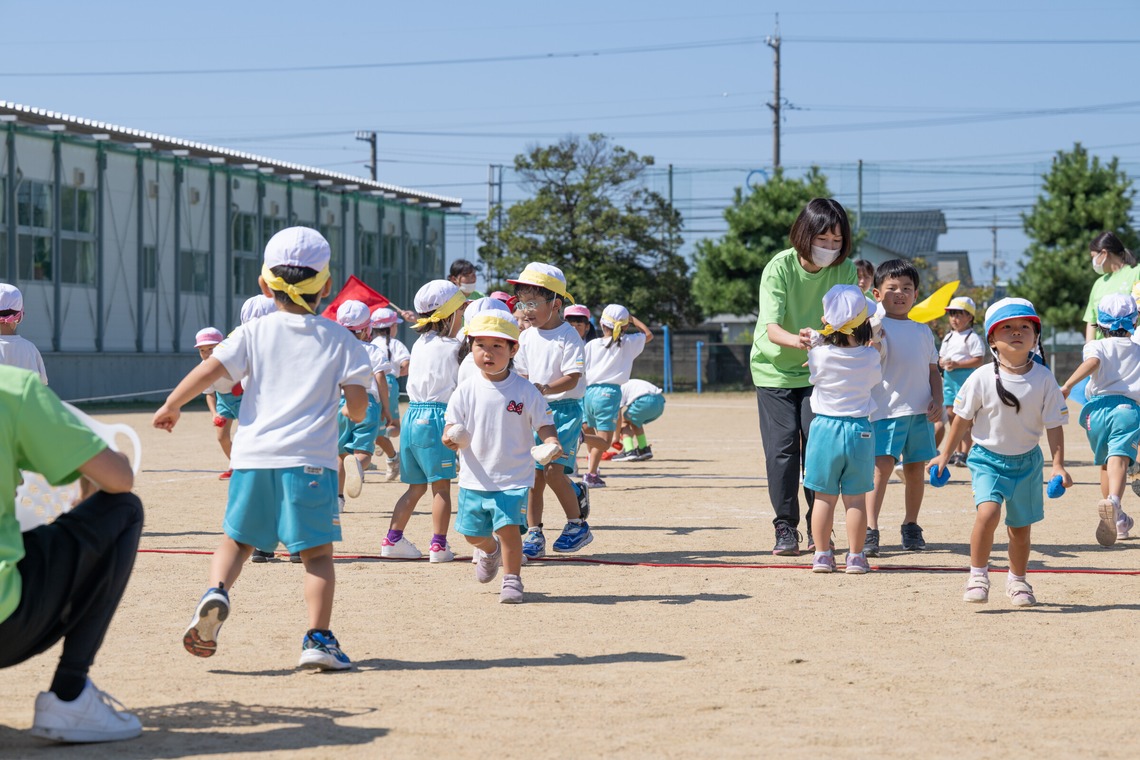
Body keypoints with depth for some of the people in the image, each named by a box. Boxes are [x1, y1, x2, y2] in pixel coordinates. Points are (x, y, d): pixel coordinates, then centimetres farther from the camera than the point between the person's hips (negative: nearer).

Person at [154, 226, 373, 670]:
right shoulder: (340, 339, 5)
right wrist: (354, 414, 22)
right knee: (317, 552, 4)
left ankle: (216, 592, -11)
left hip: (254, 456, 1)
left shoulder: (254, 333, 7)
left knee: (237, 539, 16)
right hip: (311, 458, -1)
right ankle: (318, 638, -8)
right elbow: (357, 405, -2)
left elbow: (208, 371, -3)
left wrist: (171, 406, 12)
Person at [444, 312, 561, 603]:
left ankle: (512, 579, 4)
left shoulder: (525, 391, -6)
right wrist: (452, 439, -24)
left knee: (509, 528, -16)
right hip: (475, 478, 3)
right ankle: (489, 550, 46)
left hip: (513, 479, -3)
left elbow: (544, 424, -3)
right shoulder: (466, 391, -2)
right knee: (472, 533, 11)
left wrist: (551, 442, -25)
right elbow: (451, 431, -1)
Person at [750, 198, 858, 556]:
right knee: (782, 446, -7)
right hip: (775, 369, -2)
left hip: (818, 370, 2)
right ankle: (785, 528, 2)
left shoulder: (845, 271, -11)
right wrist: (795, 340, -51)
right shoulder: (779, 267, -20)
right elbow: (771, 327, -29)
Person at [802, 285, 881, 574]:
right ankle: (855, 556, 7)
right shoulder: (870, 357, -6)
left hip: (825, 428, 0)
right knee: (856, 498, 5)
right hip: (860, 430, 1)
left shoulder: (819, 355, -10)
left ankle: (822, 555, 9)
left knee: (824, 496, 7)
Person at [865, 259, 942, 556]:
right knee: (882, 465, -15)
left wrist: (938, 400, 5)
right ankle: (870, 529, -16)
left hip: (921, 410, 5)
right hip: (888, 409, -5)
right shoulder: (879, 326, -2)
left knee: (916, 468, 10)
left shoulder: (922, 330, 15)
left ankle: (911, 526, 23)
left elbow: (933, 369, 18)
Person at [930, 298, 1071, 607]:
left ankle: (1017, 580, 35)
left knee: (1021, 526, 12)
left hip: (1027, 460, 2)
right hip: (988, 458, -2)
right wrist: (944, 456, 2)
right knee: (988, 511, -24)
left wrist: (1058, 466, -8)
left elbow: (1054, 425, -3)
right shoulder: (982, 379, -13)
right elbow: (963, 419, -2)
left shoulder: (1044, 379, -9)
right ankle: (978, 575, -6)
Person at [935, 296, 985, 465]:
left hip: (965, 377, -8)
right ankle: (956, 452, 17)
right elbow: (941, 358, 20)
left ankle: (964, 453, -5)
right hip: (949, 377, 8)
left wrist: (957, 364, -19)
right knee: (952, 416, 10)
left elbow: (979, 360, -14)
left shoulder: (972, 337, -8)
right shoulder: (948, 338, 16)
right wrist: (944, 363, -4)